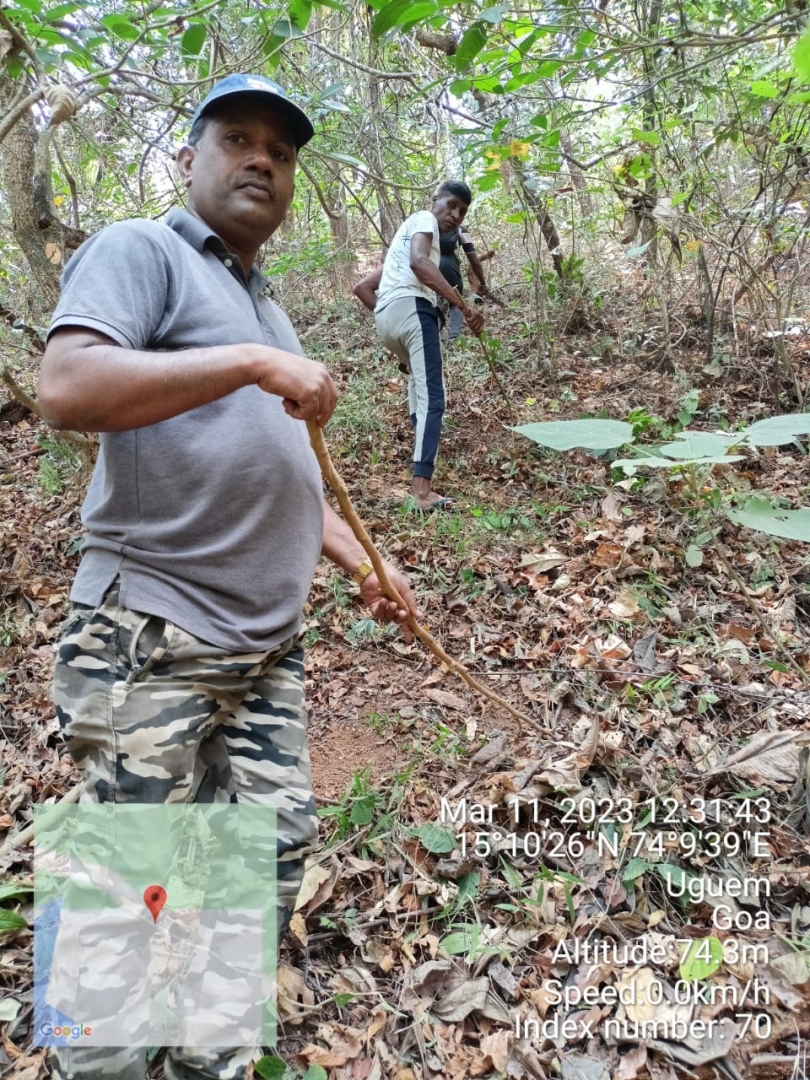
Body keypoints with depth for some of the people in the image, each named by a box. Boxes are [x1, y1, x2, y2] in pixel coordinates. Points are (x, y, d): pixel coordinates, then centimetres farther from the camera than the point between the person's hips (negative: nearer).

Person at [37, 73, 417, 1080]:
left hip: (268, 645, 8)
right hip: (151, 642, -8)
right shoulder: (139, 251, -2)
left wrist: (360, 563, 19)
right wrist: (255, 363, -20)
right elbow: (65, 389, -21)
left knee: (273, 852, 12)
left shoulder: (263, 309, 23)